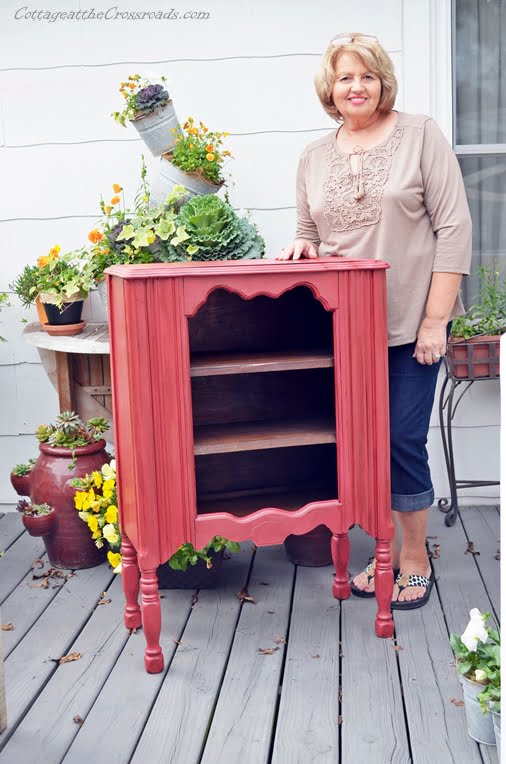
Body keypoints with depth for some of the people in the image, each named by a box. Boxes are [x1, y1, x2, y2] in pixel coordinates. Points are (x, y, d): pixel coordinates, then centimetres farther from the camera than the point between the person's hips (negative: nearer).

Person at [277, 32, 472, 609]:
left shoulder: (420, 135, -1)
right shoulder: (314, 157, 11)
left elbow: (453, 227, -7)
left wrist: (435, 319, -12)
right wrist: (302, 248, -8)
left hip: (410, 321, -4)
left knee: (402, 439, -3)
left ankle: (416, 559, 16)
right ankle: (388, 550, 26)